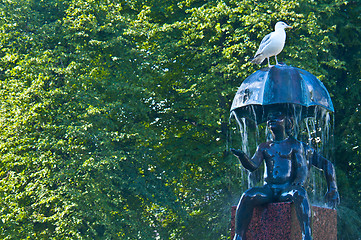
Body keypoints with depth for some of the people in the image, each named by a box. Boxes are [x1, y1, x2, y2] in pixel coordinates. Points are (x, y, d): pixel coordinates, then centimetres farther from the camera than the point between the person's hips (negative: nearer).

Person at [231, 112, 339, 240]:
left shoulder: (295, 145, 12)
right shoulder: (264, 147, 22)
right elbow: (253, 166, 8)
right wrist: (242, 157, -14)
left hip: (287, 190, -2)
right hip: (268, 190, 3)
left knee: (299, 193, -38)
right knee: (247, 196, -30)